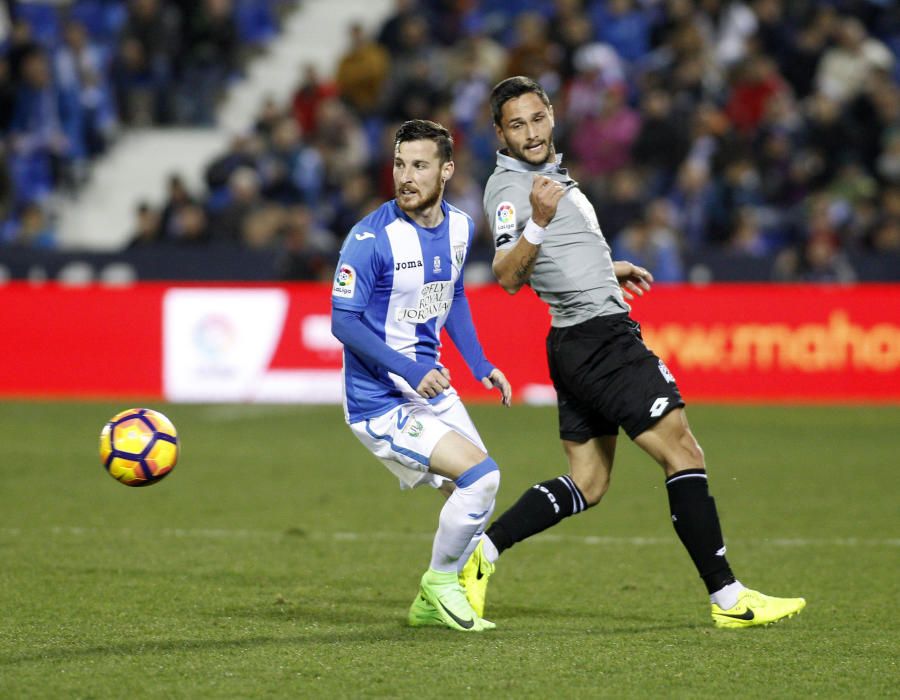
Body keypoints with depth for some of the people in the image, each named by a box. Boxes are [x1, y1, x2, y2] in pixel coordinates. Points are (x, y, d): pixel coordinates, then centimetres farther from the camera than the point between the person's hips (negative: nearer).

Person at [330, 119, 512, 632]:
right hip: (380, 402, -8)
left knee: (477, 492, 13)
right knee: (480, 475, -19)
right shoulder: (372, 238, -20)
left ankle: (431, 604, 29)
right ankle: (440, 582, 2)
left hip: (432, 387, 8)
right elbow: (344, 321, -19)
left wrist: (480, 365, 11)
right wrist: (409, 369, -28)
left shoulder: (459, 227, 2)